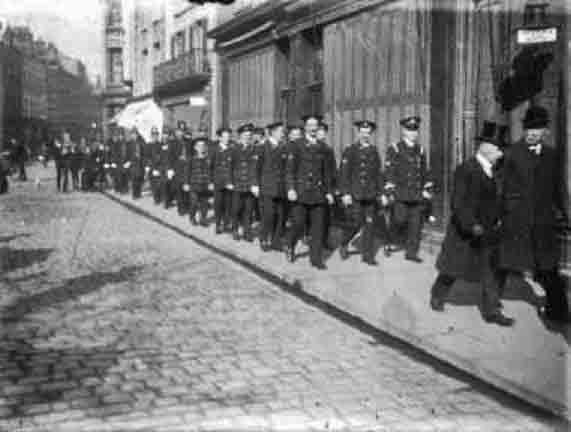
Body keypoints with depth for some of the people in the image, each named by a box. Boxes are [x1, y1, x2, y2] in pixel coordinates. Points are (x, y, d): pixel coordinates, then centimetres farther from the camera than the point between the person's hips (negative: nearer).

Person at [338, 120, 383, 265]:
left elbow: (379, 173, 15)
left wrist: (380, 192, 10)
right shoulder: (350, 150, 1)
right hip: (355, 194, -4)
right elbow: (343, 173, -3)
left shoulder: (374, 151, 13)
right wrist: (345, 193, -10)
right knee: (357, 223, -7)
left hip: (371, 195, 4)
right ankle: (344, 244, 19)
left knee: (370, 225, 1)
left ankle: (367, 255, 9)